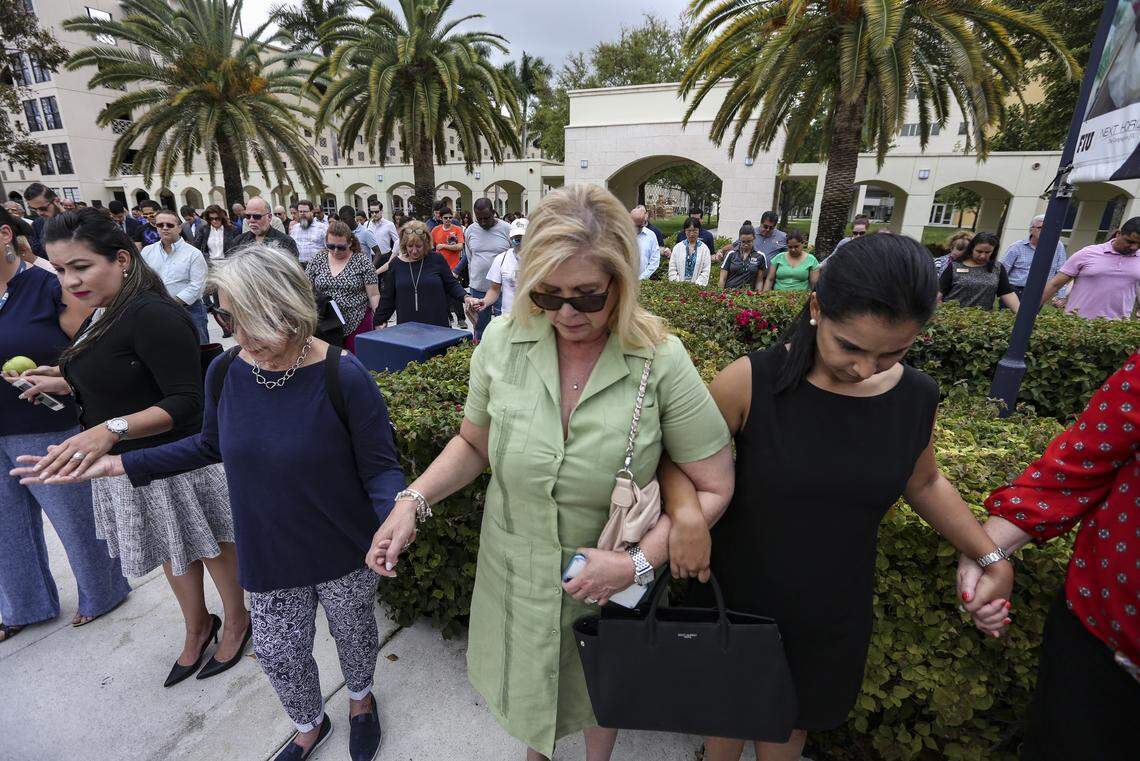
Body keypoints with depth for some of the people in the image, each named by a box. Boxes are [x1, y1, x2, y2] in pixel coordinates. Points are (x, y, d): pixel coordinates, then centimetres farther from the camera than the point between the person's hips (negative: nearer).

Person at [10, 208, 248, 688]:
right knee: (172, 552, 24)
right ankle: (197, 628, 46)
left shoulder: (152, 315, -24)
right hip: (126, 464, 9)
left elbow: (187, 402, -27)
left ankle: (237, 621, 37)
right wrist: (64, 384, 5)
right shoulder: (102, 316, 5)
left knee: (211, 546, 13)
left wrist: (112, 429, -37)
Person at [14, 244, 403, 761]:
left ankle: (361, 698, 57)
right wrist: (123, 464, 4)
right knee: (278, 654, 20)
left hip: (345, 554, -4)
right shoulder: (225, 373, -10)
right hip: (269, 558, 4)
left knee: (353, 634, 22)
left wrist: (393, 518, -39)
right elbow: (211, 445, 9)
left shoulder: (343, 378, -26)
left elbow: (380, 468, -20)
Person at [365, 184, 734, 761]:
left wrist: (638, 562, -23)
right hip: (514, 571, 2)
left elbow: (714, 486, -14)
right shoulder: (503, 342, -15)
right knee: (526, 682, 29)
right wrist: (413, 501, -14)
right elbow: (474, 443, 0)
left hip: (609, 582, -1)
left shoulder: (661, 361, -22)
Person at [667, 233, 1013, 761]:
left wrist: (992, 557, 4)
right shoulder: (753, 381, -23)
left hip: (832, 615, 3)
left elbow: (922, 483, 10)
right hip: (737, 600, -2)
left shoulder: (917, 398, -9)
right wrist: (686, 510, -31)